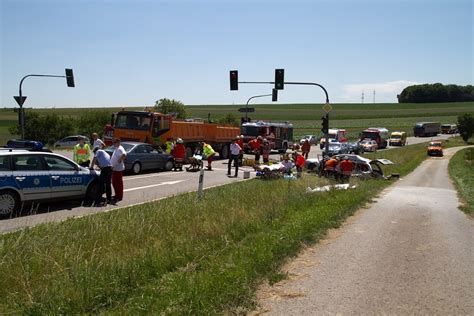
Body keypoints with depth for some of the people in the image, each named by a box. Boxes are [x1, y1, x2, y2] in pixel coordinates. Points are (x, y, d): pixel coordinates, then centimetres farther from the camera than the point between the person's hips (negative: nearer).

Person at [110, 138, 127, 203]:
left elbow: (124, 154, -37)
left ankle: (119, 197, 6)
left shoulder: (120, 149, -17)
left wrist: (119, 160, -29)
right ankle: (117, 195, 29)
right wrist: (112, 165, 19)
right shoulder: (116, 149, 16)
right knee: (114, 182, 17)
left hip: (118, 169, -10)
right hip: (114, 168, 10)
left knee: (119, 183, -2)